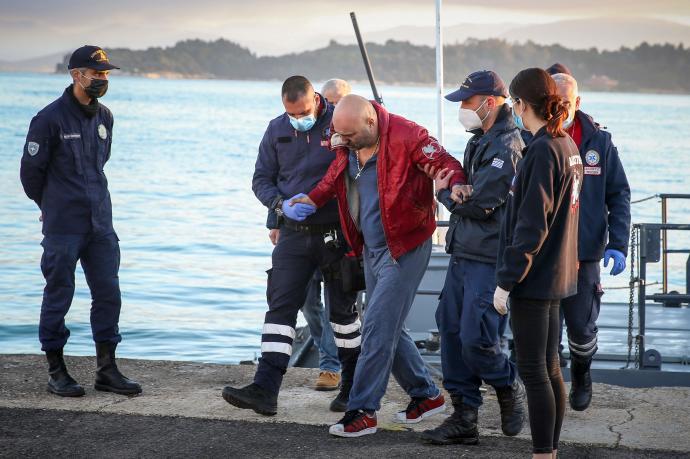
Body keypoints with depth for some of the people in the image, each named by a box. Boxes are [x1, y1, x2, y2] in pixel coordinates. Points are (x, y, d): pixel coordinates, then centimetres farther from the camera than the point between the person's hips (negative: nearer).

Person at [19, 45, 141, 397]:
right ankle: (56, 371, 12)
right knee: (58, 296, 2)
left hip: (100, 223, 6)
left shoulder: (104, 117, 9)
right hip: (63, 226, -6)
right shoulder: (50, 118, -10)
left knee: (108, 294, 5)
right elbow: (31, 169, -2)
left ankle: (107, 370, 13)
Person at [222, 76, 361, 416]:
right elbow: (261, 179, 9)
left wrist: (319, 200, -18)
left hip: (336, 232, -3)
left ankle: (352, 387, 25)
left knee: (342, 308, 9)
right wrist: (281, 204, -12)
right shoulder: (277, 130, 4)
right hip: (294, 233, 3)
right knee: (280, 305, -5)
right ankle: (264, 390, -9)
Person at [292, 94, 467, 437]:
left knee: (378, 329, -10)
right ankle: (427, 395, 29)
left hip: (404, 248, -8)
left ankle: (362, 412, -4)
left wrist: (455, 187, -37)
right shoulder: (348, 145, 2)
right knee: (388, 329, 14)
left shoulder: (406, 137, -19)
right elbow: (336, 178, 19)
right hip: (371, 250, 8)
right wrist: (313, 199, 3)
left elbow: (447, 165, -17)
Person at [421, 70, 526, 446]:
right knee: (451, 331, 8)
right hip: (463, 254, 10)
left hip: (489, 260, -10)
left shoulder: (507, 147, -15)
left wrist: (444, 192, -2)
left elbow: (479, 203, -19)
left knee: (476, 340, -11)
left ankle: (510, 389, 18)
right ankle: (464, 418, 15)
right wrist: (451, 190, 5)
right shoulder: (480, 141, 16)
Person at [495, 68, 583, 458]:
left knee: (533, 371, -3)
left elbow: (531, 226, -20)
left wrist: (506, 280, -17)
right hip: (557, 275, 9)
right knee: (550, 369, 14)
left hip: (534, 279, -9)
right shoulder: (568, 146, 10)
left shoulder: (542, 151, -17)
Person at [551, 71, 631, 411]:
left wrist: (617, 245, -5)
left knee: (582, 328, 8)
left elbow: (619, 195, 5)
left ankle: (581, 376, 38)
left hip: (583, 255, 1)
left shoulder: (599, 142, 0)